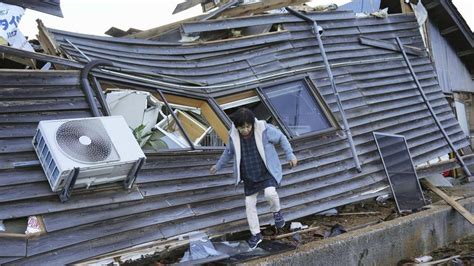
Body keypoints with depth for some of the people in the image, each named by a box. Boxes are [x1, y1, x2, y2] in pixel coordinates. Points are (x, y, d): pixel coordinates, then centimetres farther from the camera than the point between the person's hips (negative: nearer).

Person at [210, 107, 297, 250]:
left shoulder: (264, 129, -23)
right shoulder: (234, 135, -13)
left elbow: (281, 138, -5)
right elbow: (229, 151, 8)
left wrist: (290, 155, -6)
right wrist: (218, 165, 19)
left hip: (267, 171, -3)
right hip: (249, 175, 3)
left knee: (270, 193, -29)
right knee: (249, 204, 7)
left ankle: (276, 211, 6)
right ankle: (256, 234, 27)